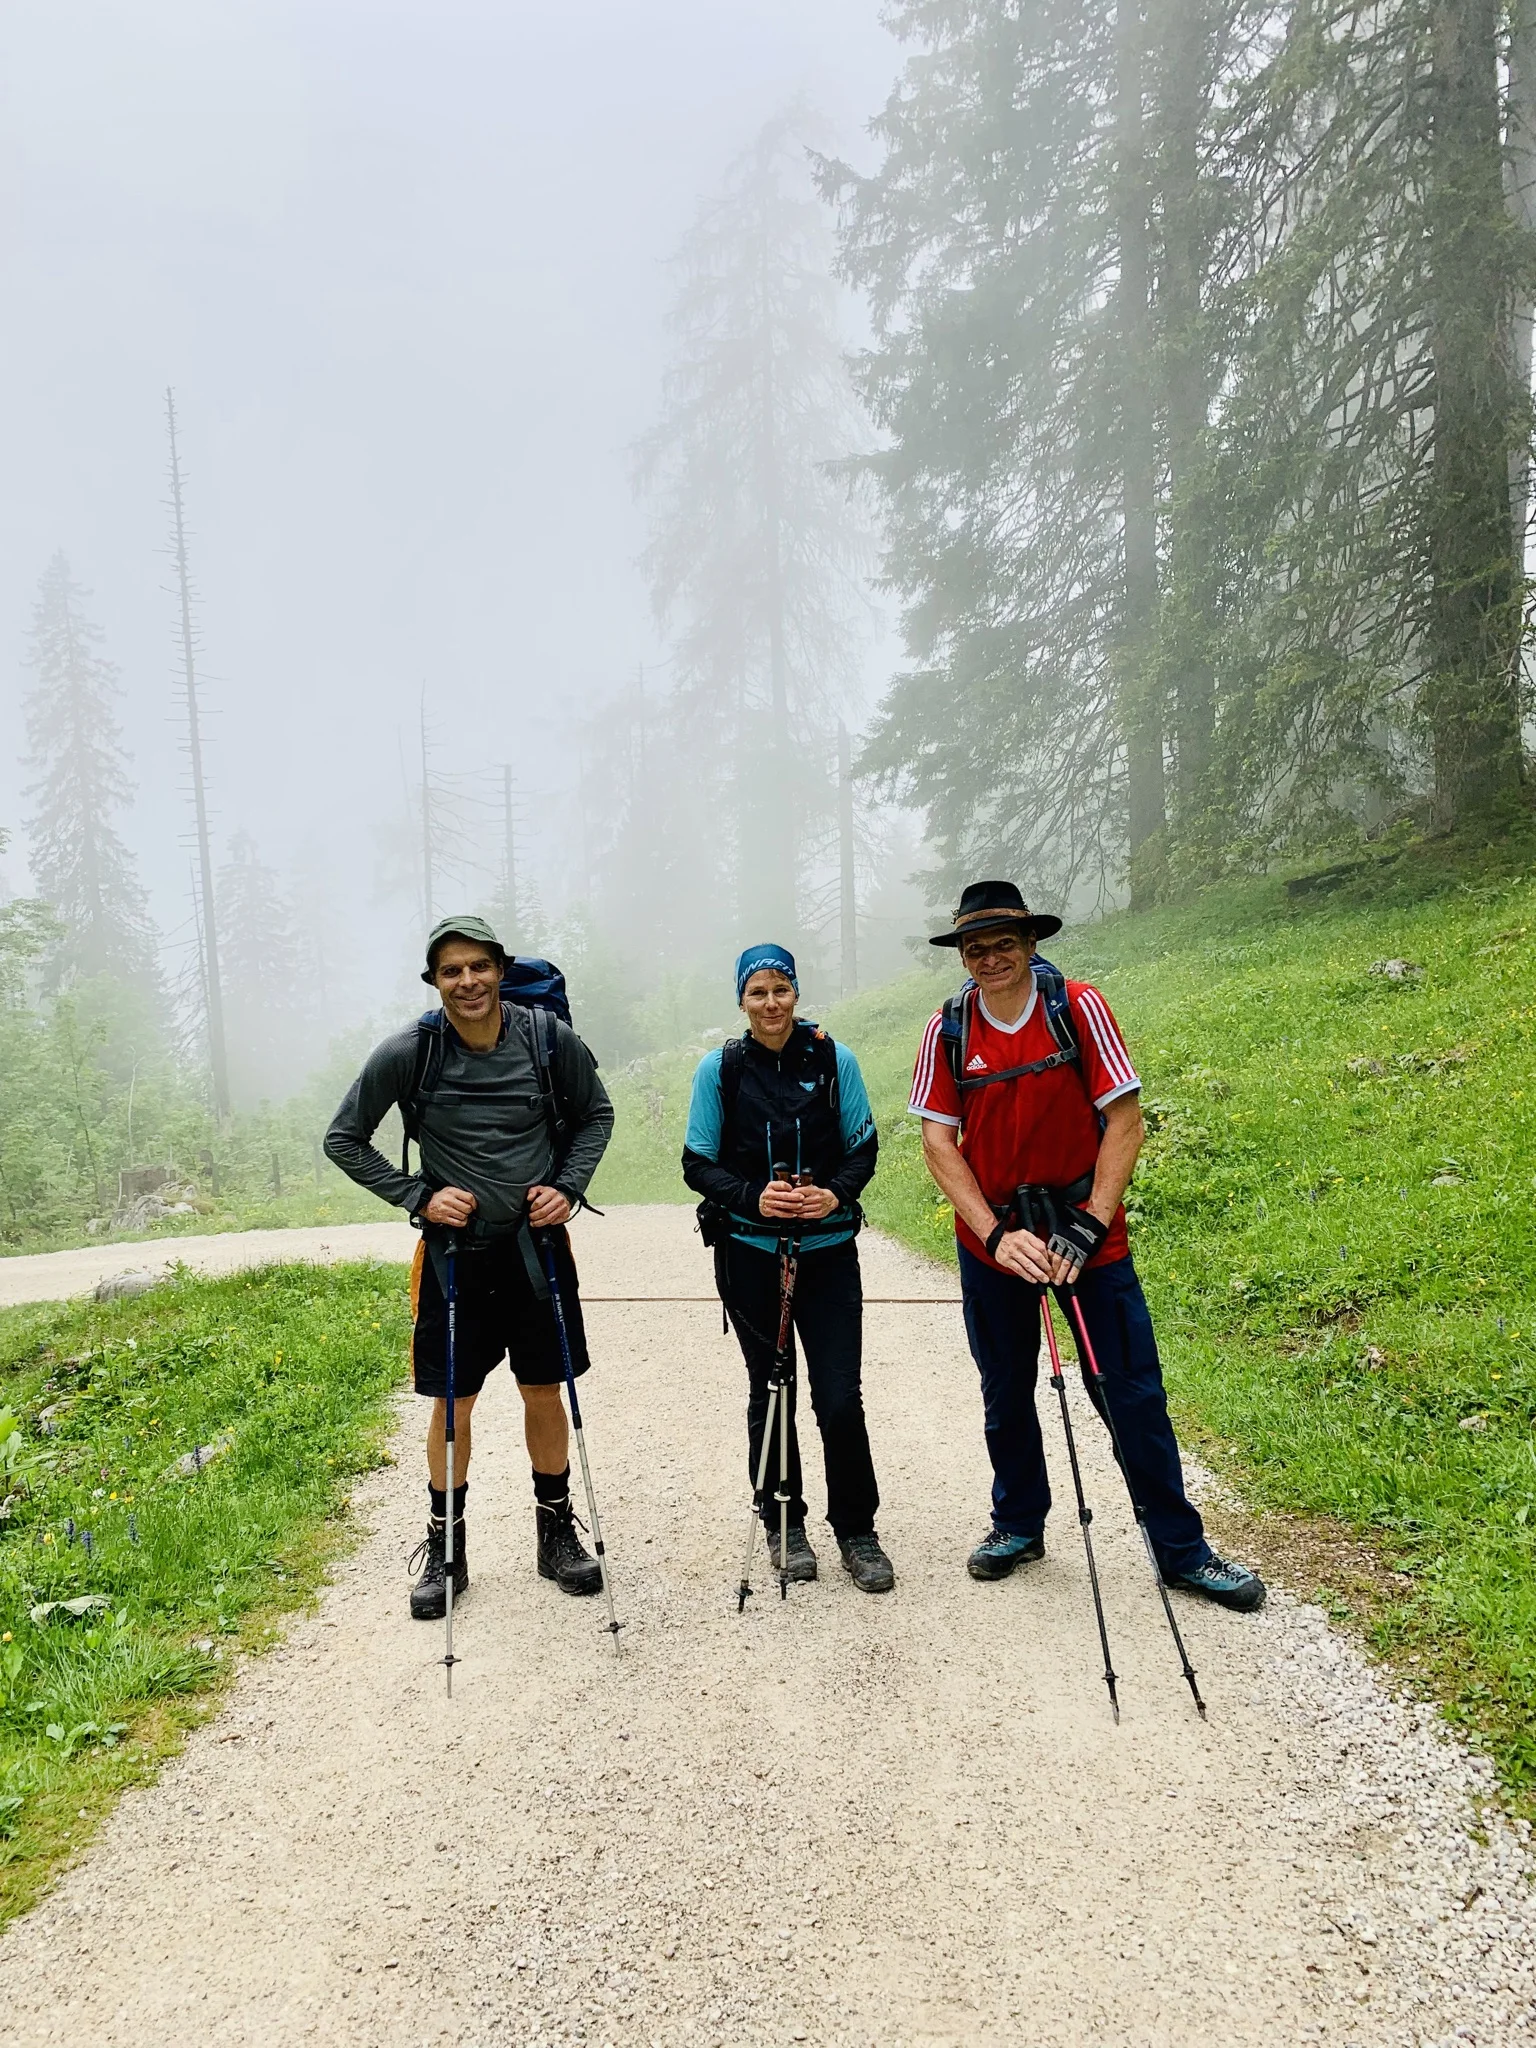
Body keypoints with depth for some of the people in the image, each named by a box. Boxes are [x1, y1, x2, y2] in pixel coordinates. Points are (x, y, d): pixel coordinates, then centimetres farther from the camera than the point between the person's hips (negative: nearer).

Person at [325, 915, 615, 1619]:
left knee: (544, 1394, 10)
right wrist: (419, 1198, -10)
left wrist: (567, 1187, -4)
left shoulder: (548, 1038, -8)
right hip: (454, 1252, -1)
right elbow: (344, 1140, -1)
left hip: (537, 1244, 1)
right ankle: (444, 1549, 26)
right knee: (453, 1403, 7)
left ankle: (557, 1534, 29)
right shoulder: (408, 1052, -12)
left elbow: (596, 1113, 9)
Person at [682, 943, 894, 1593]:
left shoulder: (835, 1060, -1)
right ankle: (784, 1526, 29)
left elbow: (863, 1145, 5)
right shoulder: (719, 1068, -2)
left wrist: (837, 1193, -15)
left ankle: (857, 1532, 17)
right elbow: (699, 1163, 1)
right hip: (750, 1253, 0)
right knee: (769, 1392, 11)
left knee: (840, 1398, -3)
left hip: (828, 1250, 0)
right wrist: (753, 1196, -17)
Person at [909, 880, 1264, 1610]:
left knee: (1132, 1392, 1)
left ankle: (1181, 1549, 18)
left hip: (1087, 1234, -2)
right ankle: (1019, 1525, 36)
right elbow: (938, 1141, -7)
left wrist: (1091, 1223, -18)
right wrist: (996, 1234, -17)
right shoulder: (948, 1032, -4)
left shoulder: (1079, 1007, -9)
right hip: (991, 1241, 2)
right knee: (1006, 1395, 15)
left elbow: (1124, 1119, -10)